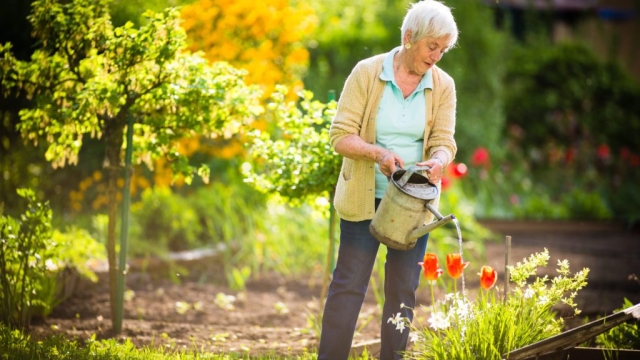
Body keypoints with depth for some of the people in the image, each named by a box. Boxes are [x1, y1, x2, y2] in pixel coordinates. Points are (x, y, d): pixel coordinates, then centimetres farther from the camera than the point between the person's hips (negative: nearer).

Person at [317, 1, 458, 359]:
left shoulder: (443, 85, 0)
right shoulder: (367, 73, -9)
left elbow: (444, 141, -4)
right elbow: (341, 135, -11)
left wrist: (437, 161, -28)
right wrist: (378, 153, -29)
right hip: (364, 198, -3)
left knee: (404, 290, 6)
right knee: (349, 284, -3)